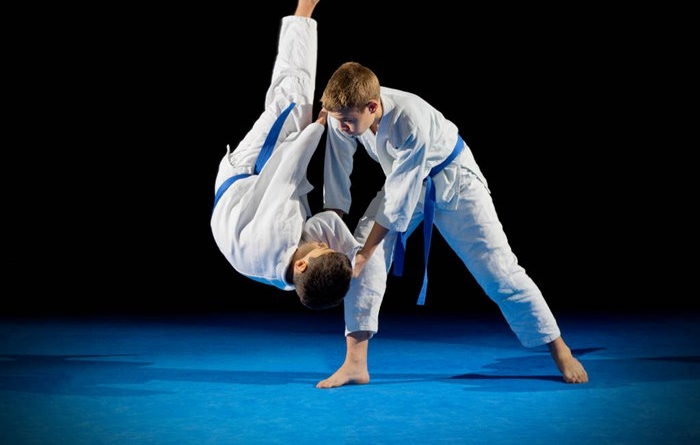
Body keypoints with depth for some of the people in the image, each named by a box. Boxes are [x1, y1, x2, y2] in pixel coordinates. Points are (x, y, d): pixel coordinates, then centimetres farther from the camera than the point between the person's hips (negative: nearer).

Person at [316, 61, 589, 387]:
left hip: (451, 181, -5)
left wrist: (364, 254, -27)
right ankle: (355, 364, -8)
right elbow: (337, 180, -11)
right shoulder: (343, 115, -23)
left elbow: (398, 200, -33)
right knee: (363, 258, -14)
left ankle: (560, 350, 12)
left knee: (497, 269, -5)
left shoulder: (411, 123, -39)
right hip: (403, 180, 5)